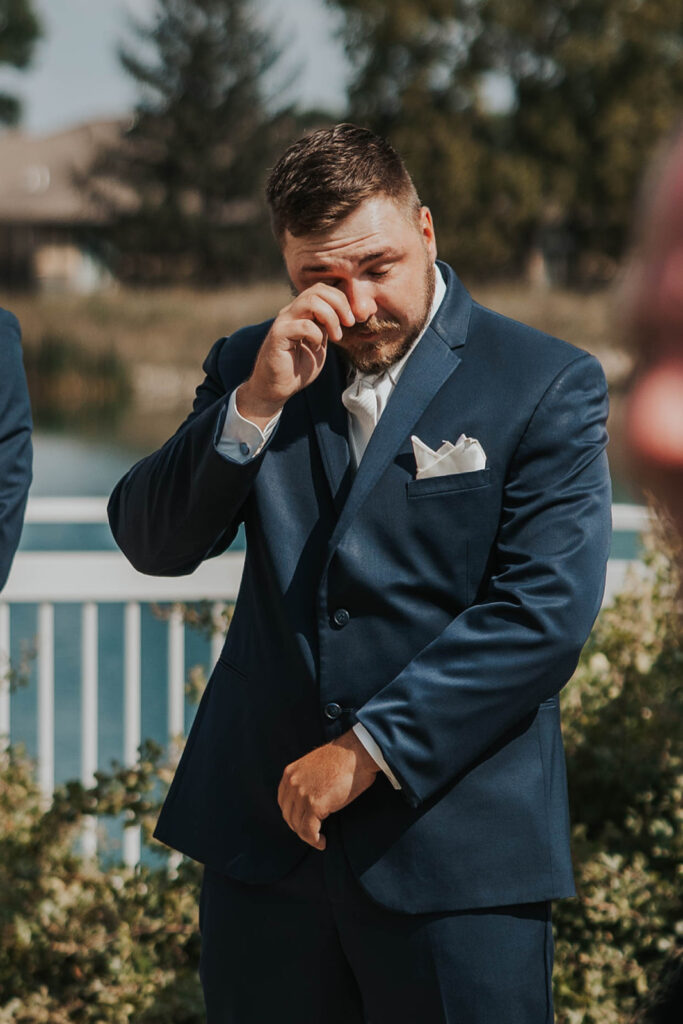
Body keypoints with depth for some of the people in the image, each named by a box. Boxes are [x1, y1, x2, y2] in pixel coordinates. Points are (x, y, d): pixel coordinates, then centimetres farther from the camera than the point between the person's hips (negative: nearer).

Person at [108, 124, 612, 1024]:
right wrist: (256, 403, -12)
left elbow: (546, 611, -11)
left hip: (457, 852, -3)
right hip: (263, 833, 4)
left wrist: (368, 750, -13)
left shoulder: (548, 386, -3)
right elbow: (153, 543, 2)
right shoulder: (248, 370, 11)